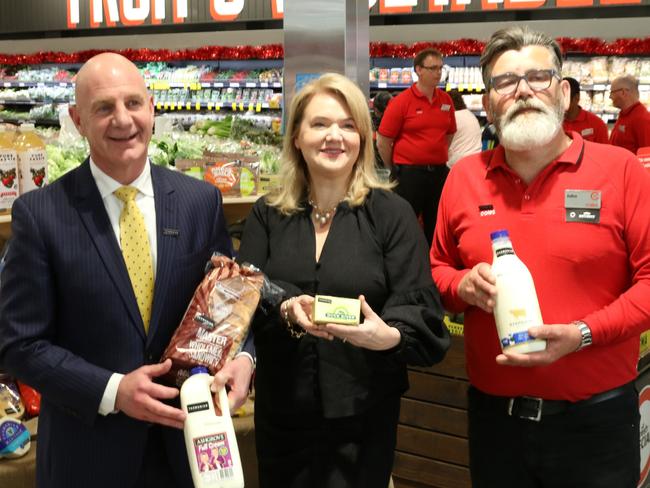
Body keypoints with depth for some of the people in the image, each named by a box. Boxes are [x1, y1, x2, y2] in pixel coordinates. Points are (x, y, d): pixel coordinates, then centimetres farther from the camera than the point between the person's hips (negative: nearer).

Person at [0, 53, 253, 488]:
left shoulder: (202, 200, -3)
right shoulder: (40, 214, -10)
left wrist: (241, 357, -14)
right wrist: (113, 391, -18)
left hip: (187, 435, 3)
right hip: (88, 447, -2)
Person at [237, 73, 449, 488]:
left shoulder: (391, 213, -4)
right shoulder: (267, 216, 5)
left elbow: (421, 311, -9)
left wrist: (388, 336, -30)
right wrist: (286, 314, -22)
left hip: (363, 416, -2)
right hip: (281, 412, 3)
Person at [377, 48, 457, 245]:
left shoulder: (446, 101, 5)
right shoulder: (401, 101, -10)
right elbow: (383, 143, -6)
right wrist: (397, 171, 4)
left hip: (439, 172, 5)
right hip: (409, 174, -5)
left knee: (436, 227, 14)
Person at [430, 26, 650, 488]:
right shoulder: (464, 177, 4)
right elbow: (438, 269, 14)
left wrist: (582, 334, -19)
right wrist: (463, 285, -8)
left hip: (595, 418, -3)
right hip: (493, 414, 3)